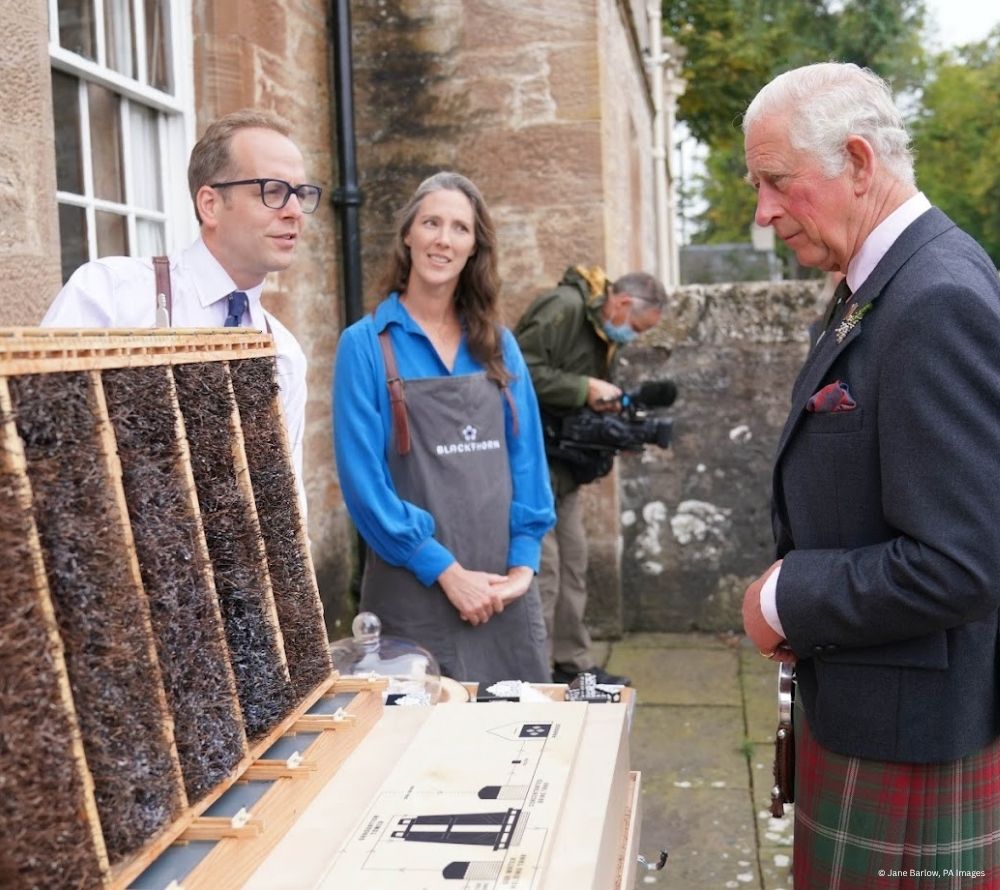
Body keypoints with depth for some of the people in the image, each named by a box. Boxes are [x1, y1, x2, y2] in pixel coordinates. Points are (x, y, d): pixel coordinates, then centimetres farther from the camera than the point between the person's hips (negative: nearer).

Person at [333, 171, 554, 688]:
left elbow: (526, 459, 8)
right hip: (417, 592, -4)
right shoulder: (367, 344, -5)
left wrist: (523, 562, -4)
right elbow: (364, 479, -10)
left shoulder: (498, 345, 8)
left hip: (504, 590, 4)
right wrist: (445, 571, -13)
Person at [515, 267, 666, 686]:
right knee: (542, 566, -9)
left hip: (561, 465, 10)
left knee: (573, 562, 13)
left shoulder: (602, 333, 15)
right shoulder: (564, 307, -15)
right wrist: (585, 388, -22)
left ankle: (573, 664, 24)